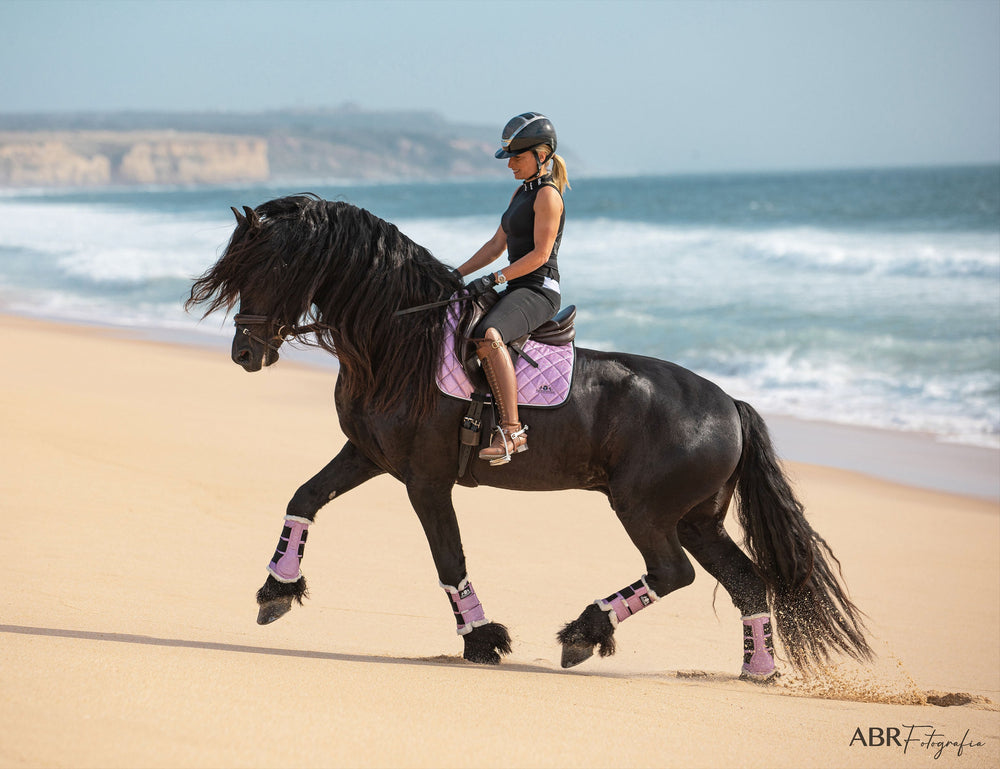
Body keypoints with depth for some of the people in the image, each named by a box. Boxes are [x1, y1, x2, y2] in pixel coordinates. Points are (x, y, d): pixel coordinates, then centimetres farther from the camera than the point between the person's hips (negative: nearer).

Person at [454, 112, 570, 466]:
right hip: (517, 290, 11)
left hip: (539, 290, -11)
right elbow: (497, 244, 20)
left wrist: (495, 278, -21)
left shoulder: (547, 195, -10)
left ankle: (512, 430, -39)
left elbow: (540, 254, -17)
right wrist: (458, 274, 12)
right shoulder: (521, 192, 19)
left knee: (488, 335, -36)